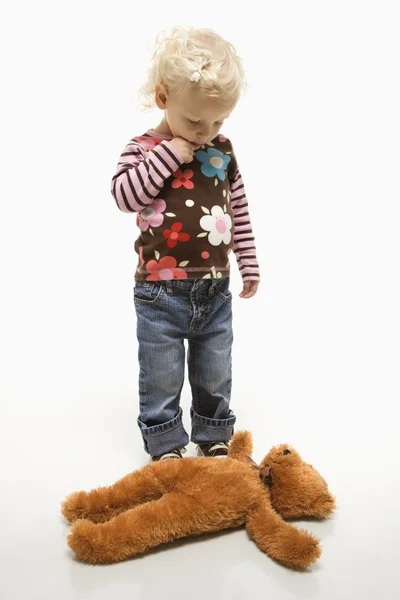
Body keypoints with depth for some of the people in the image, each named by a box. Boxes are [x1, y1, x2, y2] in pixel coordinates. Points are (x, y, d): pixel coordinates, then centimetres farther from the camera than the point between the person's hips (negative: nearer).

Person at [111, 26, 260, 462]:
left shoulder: (223, 150, 5)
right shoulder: (144, 148, -6)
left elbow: (239, 210, 11)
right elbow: (125, 195, -21)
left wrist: (249, 263, 11)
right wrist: (168, 154, -23)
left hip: (215, 290, 4)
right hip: (161, 292, -3)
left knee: (215, 374, 17)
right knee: (161, 376, 9)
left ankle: (214, 436, 37)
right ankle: (165, 443, 29)